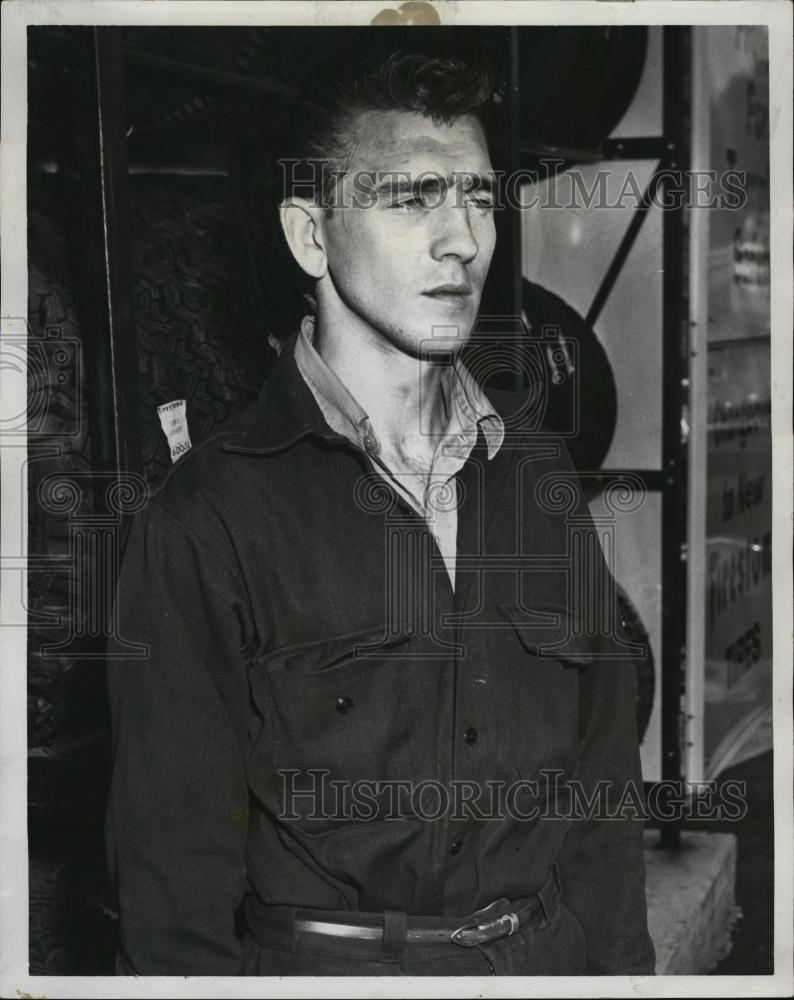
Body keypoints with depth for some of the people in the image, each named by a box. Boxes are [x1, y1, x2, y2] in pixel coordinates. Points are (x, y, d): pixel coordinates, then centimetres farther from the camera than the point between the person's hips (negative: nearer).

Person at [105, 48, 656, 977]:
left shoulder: (541, 475, 2)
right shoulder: (208, 513, -14)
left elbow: (604, 771, 5)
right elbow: (174, 849, -12)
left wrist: (621, 961, 1)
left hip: (551, 951, 5)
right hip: (319, 959, -4)